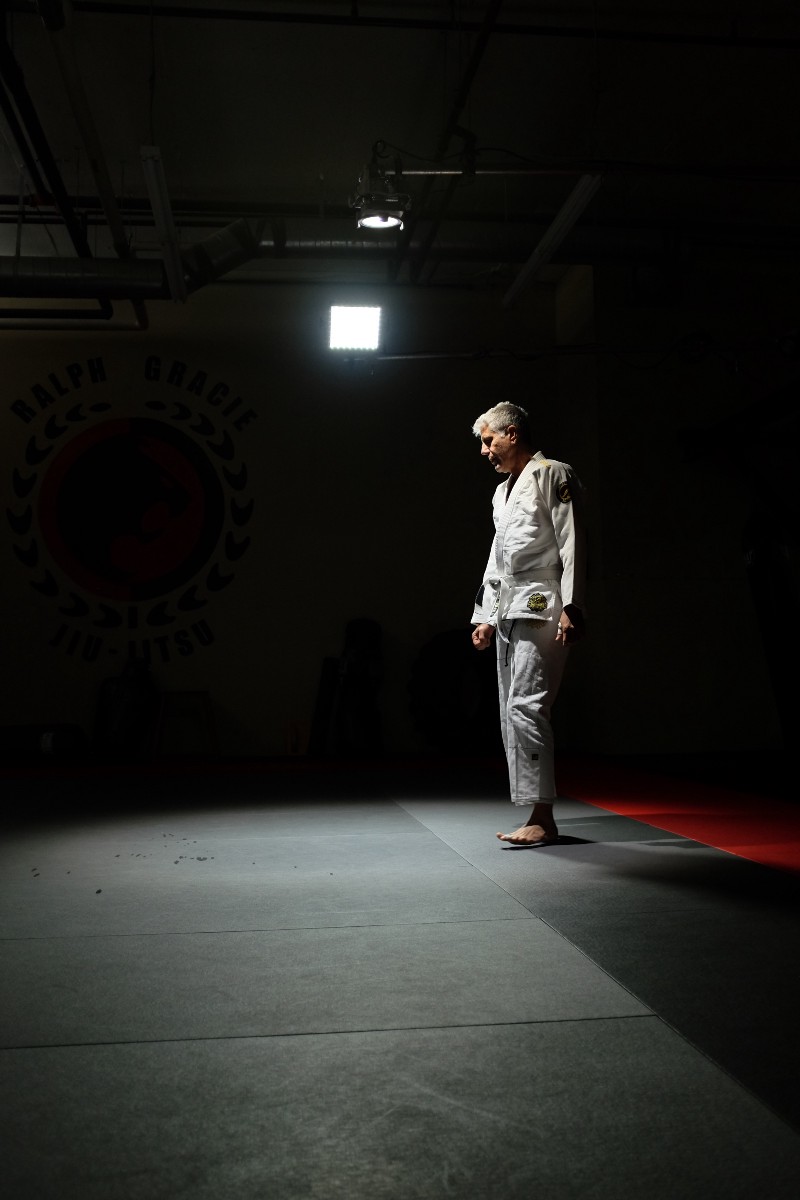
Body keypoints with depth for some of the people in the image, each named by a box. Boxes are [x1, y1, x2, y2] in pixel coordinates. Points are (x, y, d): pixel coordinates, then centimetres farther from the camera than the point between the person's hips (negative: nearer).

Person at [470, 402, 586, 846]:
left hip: (541, 608, -9)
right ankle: (539, 819, 12)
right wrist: (485, 616, 21)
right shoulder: (503, 492, 24)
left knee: (525, 706, -17)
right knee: (512, 713, 7)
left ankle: (543, 817, -12)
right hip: (508, 611, 10)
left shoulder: (552, 475, -3)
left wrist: (571, 607, -19)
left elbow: (573, 543, -11)